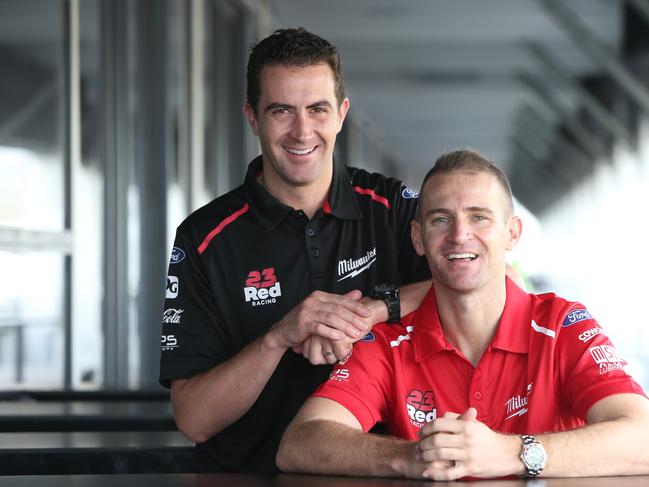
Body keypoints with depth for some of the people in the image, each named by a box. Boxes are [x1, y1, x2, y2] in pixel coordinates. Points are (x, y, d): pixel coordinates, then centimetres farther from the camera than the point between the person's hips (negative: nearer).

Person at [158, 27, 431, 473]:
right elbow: (194, 420, -5)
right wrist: (278, 337, -19)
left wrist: (374, 308, -21)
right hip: (249, 474, -2)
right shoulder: (204, 239, -1)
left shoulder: (389, 207, 3)